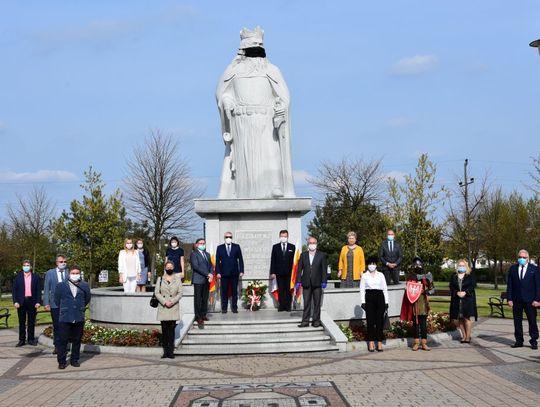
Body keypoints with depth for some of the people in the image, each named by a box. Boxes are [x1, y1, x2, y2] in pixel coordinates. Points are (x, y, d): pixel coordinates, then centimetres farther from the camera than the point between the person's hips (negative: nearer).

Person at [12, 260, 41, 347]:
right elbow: (14, 290, 3)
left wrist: (38, 302, -5)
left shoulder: (35, 277, 5)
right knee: (22, 322, 5)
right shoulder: (18, 277, 5)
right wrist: (15, 301, -7)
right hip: (21, 302, 0)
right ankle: (22, 340, 10)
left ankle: (31, 339, 13)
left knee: (31, 322, 5)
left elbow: (38, 290, 3)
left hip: (32, 301, 0)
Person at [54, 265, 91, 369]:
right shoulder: (60, 285, 2)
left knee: (77, 340, 8)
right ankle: (62, 361, 7)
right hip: (65, 318, -2)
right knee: (63, 340, 0)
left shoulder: (84, 286, 5)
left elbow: (87, 299, 17)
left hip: (79, 318, 2)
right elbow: (56, 299, 11)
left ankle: (74, 360, 19)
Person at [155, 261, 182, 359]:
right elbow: (157, 293, 3)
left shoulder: (177, 279, 9)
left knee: (171, 329, -4)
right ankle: (165, 351, 3)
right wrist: (164, 302, -10)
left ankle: (170, 351, -3)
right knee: (164, 329, -1)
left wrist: (172, 301, -10)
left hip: (173, 307, 0)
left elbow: (180, 293, 4)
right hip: (163, 307, 0)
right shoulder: (160, 279, 9)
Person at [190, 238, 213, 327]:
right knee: (198, 299, -4)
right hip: (198, 280, -6)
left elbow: (210, 266, 16)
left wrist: (211, 275, -4)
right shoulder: (194, 254, -2)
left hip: (207, 280, 6)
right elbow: (196, 266, -13)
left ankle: (203, 315, 14)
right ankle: (198, 317, -1)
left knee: (205, 299, 7)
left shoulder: (207, 254, 20)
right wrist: (207, 274, -16)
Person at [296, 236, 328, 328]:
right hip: (306, 283, 1)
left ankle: (316, 320, 11)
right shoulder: (303, 255, 10)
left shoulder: (322, 255, 5)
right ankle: (305, 321, 4)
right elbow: (299, 269, 7)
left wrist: (324, 282, -7)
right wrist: (298, 281, -1)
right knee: (306, 303, 2)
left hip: (317, 283, -1)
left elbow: (324, 269, 1)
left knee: (317, 303, 4)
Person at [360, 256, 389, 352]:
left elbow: (385, 289, 10)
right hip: (369, 298, -1)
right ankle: (371, 342, 2)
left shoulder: (381, 275, 11)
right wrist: (363, 302, -4)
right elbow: (362, 289, 5)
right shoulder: (364, 275, 8)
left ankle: (379, 342, 2)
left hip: (379, 297, 1)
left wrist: (386, 301, 4)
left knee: (379, 320, -2)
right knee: (370, 320, -2)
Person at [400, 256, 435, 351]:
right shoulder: (410, 275, 4)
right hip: (413, 303, 0)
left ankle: (424, 343, 3)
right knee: (415, 323, 6)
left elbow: (432, 288, 10)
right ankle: (416, 343, 11)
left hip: (423, 302, 0)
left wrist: (427, 291, -11)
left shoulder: (426, 275, 8)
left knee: (423, 323, -1)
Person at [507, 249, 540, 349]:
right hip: (516, 300, 3)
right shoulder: (513, 268, 8)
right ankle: (519, 341, 13)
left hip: (530, 300, -2)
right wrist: (509, 298, -1)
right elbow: (509, 285, 7)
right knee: (517, 321, 6)